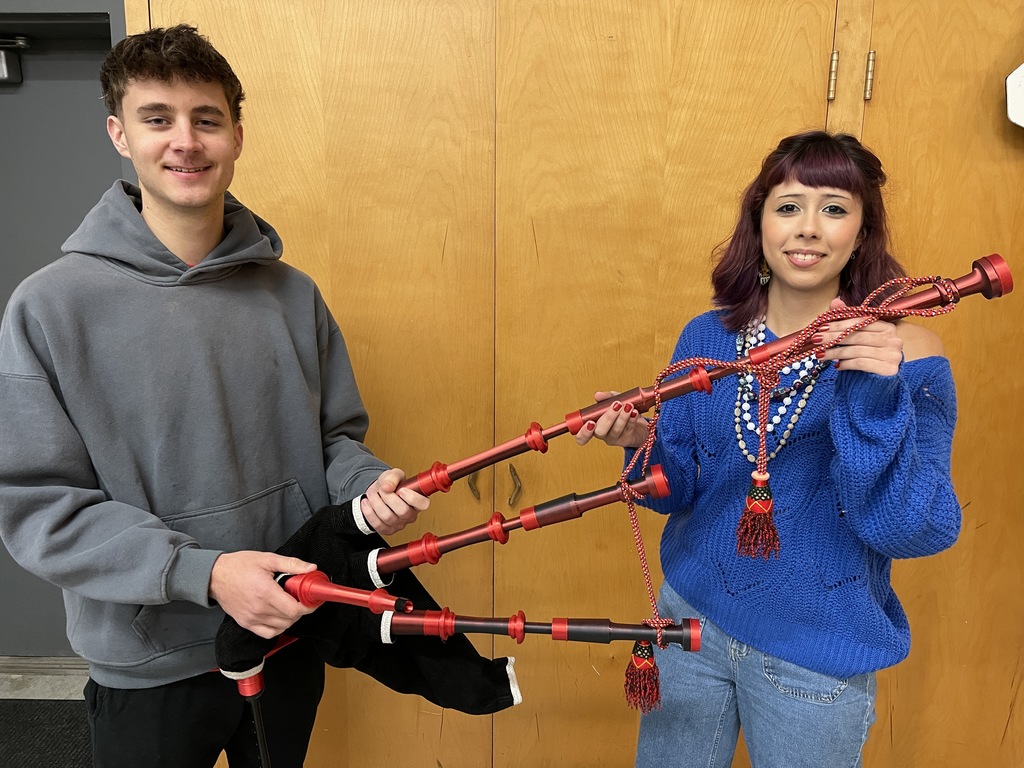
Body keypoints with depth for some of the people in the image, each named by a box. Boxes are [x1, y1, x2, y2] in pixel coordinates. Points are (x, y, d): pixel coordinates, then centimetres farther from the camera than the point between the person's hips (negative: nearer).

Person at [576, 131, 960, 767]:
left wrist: (875, 401, -32)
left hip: (817, 654, -2)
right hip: (692, 616, 3)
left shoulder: (905, 353, -13)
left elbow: (918, 533, -18)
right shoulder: (707, 337, -4)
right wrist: (643, 444, -21)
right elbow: (676, 489, 0)